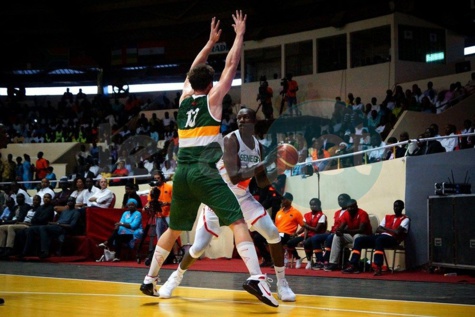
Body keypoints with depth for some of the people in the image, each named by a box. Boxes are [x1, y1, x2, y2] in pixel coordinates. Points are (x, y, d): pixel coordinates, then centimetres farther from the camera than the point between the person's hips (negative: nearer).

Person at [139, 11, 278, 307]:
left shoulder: (184, 99, 16)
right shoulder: (212, 99, 3)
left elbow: (193, 71, 33)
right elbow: (231, 66, 6)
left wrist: (211, 42, 39)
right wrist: (240, 35, 17)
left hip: (182, 172, 6)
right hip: (204, 171, -6)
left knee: (174, 229, 21)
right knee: (237, 221, -12)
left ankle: (150, 279, 25)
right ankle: (256, 277, -30)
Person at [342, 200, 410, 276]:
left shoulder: (405, 219, 4)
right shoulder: (387, 217, 24)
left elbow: (397, 232, -12)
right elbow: (378, 229, 14)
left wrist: (385, 228, 2)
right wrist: (389, 230, -4)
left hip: (393, 239, -7)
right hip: (381, 236, 7)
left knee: (379, 239, -42)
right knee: (359, 240, -11)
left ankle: (378, 268, -47)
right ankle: (353, 266, -20)